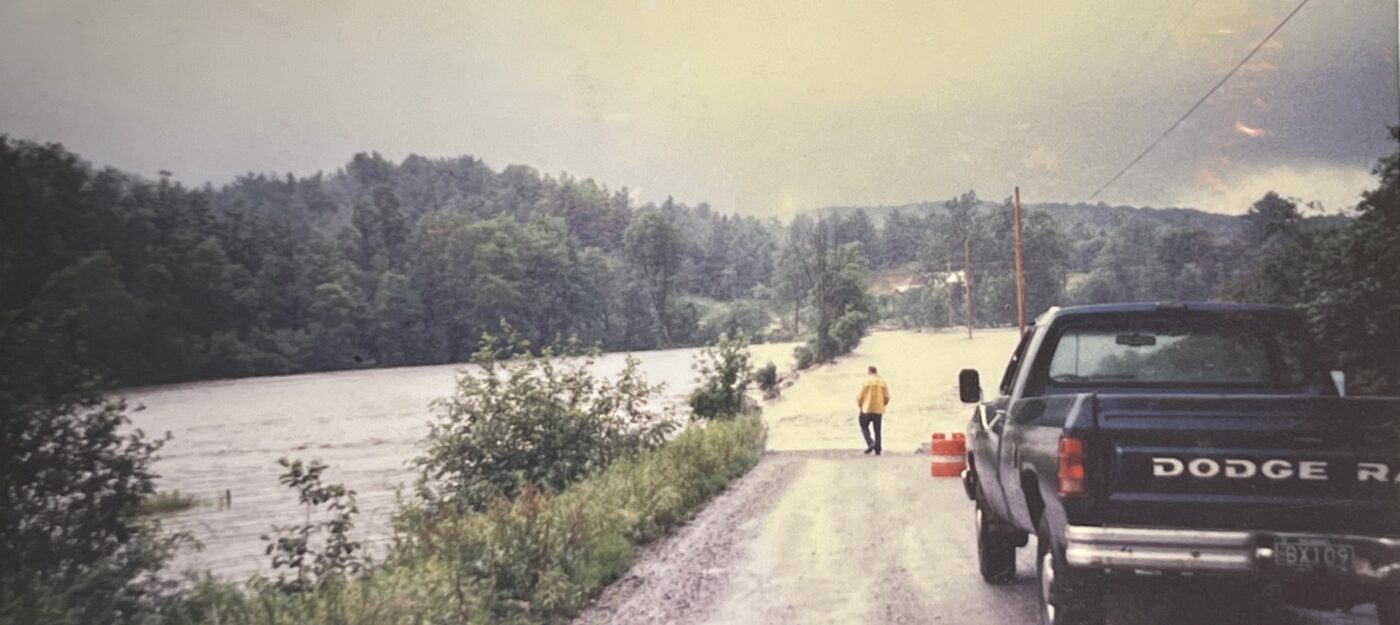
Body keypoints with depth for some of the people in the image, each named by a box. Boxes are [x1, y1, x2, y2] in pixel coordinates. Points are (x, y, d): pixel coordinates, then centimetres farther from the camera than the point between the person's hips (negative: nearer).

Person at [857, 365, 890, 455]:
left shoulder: (867, 381, -7)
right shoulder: (882, 382, 4)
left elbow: (860, 396, -7)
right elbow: (887, 397, 3)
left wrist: (860, 405, 12)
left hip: (867, 409, -3)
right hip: (879, 410, 3)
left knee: (864, 426, 12)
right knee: (877, 430, 10)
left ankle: (870, 443, -8)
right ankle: (877, 449, 6)